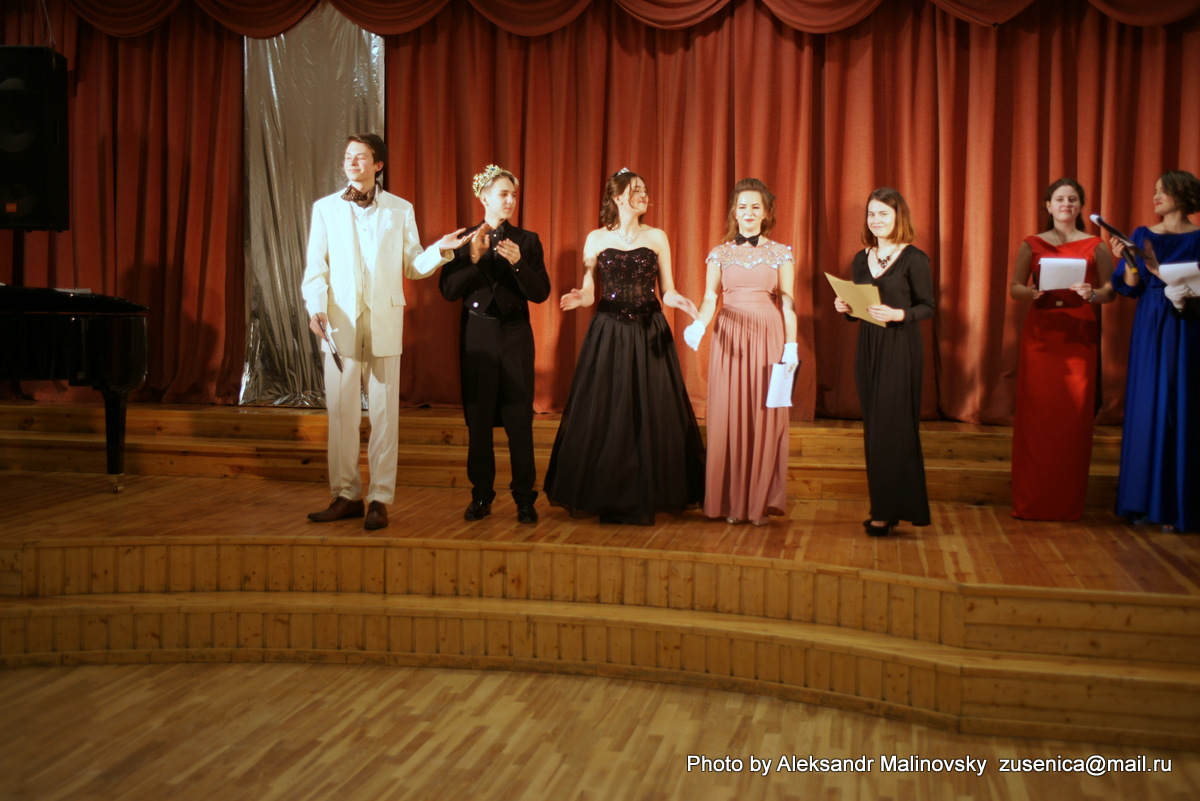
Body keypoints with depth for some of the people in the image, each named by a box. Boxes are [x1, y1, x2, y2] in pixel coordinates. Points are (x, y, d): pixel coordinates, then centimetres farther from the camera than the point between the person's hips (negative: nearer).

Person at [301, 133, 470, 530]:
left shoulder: (400, 210, 10)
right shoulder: (325, 208, 11)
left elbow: (413, 267, 10)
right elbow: (315, 267, 6)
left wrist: (439, 250, -8)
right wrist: (316, 308, -10)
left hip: (384, 323, -1)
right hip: (340, 324, 1)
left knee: (384, 413, -1)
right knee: (341, 411, 3)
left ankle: (380, 500, 5)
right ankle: (347, 495, 13)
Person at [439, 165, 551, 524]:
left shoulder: (527, 241, 6)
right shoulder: (464, 239, 5)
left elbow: (541, 293, -2)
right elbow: (449, 290, -4)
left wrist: (518, 263, -17)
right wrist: (474, 257, -16)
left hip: (515, 336, 0)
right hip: (477, 335, 1)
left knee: (519, 419, -4)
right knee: (478, 419, 4)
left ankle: (524, 497, 3)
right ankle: (481, 496, 15)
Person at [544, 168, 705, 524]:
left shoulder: (656, 237, 5)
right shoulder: (596, 239, 4)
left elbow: (667, 291, 6)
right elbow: (589, 293, 6)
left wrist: (676, 299, -15)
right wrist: (580, 297, -16)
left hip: (649, 334, 1)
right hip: (608, 334, -1)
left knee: (651, 414, 0)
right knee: (603, 414, 0)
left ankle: (647, 497, 9)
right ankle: (604, 496, 11)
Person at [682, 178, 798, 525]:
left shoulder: (781, 253, 8)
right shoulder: (719, 253, 10)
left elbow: (788, 303, 3)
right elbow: (710, 298, 2)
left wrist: (791, 345, -7)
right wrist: (699, 323, -18)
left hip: (768, 338, -1)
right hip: (729, 339, 1)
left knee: (766, 418, -2)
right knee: (728, 416, -1)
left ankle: (760, 501, 6)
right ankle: (731, 501, 7)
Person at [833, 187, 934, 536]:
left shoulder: (914, 258, -6)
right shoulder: (861, 259, 12)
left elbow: (928, 307, -7)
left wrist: (897, 315, -23)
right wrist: (846, 309, -4)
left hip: (901, 350, -6)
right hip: (868, 349, 6)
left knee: (892, 427, -7)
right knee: (873, 427, 7)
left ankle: (889, 511, -3)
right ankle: (882, 507, 14)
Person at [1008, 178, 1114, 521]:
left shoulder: (1095, 246, 9)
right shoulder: (1031, 245, 10)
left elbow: (1111, 291, 5)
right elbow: (1014, 288, 6)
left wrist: (1092, 294, -15)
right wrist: (1034, 292, -15)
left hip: (1079, 336, 0)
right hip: (1041, 334, 0)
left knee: (1075, 415, -3)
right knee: (1036, 413, -4)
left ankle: (1069, 501, 5)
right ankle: (1031, 500, 4)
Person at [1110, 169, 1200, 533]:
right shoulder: (1143, 235, 9)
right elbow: (1132, 288, 4)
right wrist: (1126, 259, -11)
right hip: (1149, 330, 4)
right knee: (1145, 409, 4)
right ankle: (1144, 498, 12)